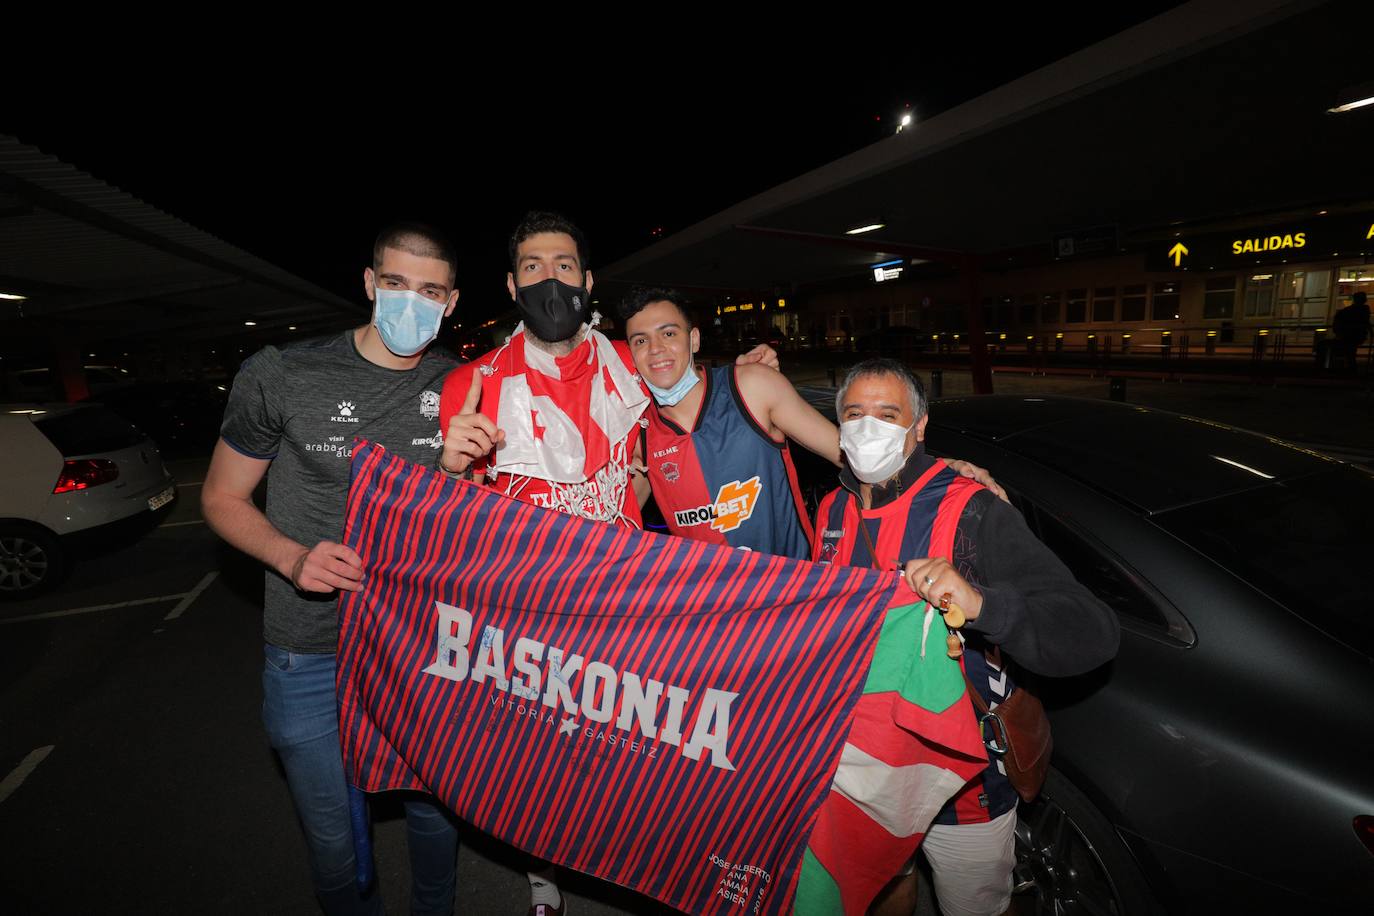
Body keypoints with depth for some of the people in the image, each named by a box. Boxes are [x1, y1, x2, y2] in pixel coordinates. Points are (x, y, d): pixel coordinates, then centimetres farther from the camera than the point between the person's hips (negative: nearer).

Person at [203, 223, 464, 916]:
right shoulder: (280, 376, -9)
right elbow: (222, 497, -1)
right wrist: (293, 558, -18)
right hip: (311, 655, -1)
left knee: (435, 811, 20)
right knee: (333, 833, 17)